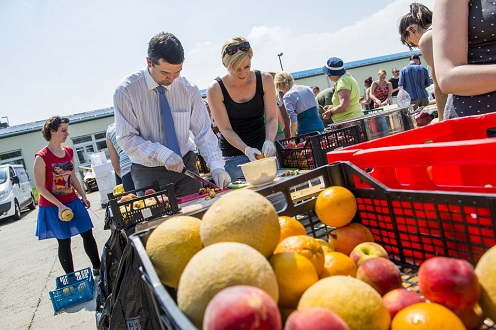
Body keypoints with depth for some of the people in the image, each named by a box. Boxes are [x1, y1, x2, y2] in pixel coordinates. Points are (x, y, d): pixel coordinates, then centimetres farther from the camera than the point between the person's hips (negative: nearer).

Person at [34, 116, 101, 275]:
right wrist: (60, 206, -21)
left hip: (73, 202, 6)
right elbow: (40, 187, -16)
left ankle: (98, 268, 25)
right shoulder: (42, 157, -16)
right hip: (53, 207, -6)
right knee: (64, 242, 3)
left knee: (88, 234, 9)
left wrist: (83, 196, 9)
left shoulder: (69, 151, 3)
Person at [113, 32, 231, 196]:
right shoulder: (126, 90, -12)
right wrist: (161, 154, -26)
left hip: (186, 165, 3)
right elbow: (126, 139, -12)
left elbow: (203, 131, -7)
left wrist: (216, 166, -20)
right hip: (148, 173, -2)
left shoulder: (188, 89, -6)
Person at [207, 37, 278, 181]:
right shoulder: (215, 89, -12)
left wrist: (269, 141, -22)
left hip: (263, 150, 3)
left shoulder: (265, 80, -5)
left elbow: (272, 118, -3)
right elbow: (226, 129, -11)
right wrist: (246, 149, -25)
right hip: (234, 156, -2)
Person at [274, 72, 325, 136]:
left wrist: (293, 138, -2)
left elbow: (294, 123, -17)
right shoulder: (307, 88, 11)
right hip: (320, 128, 7)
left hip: (306, 132, -7)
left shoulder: (288, 96, -10)